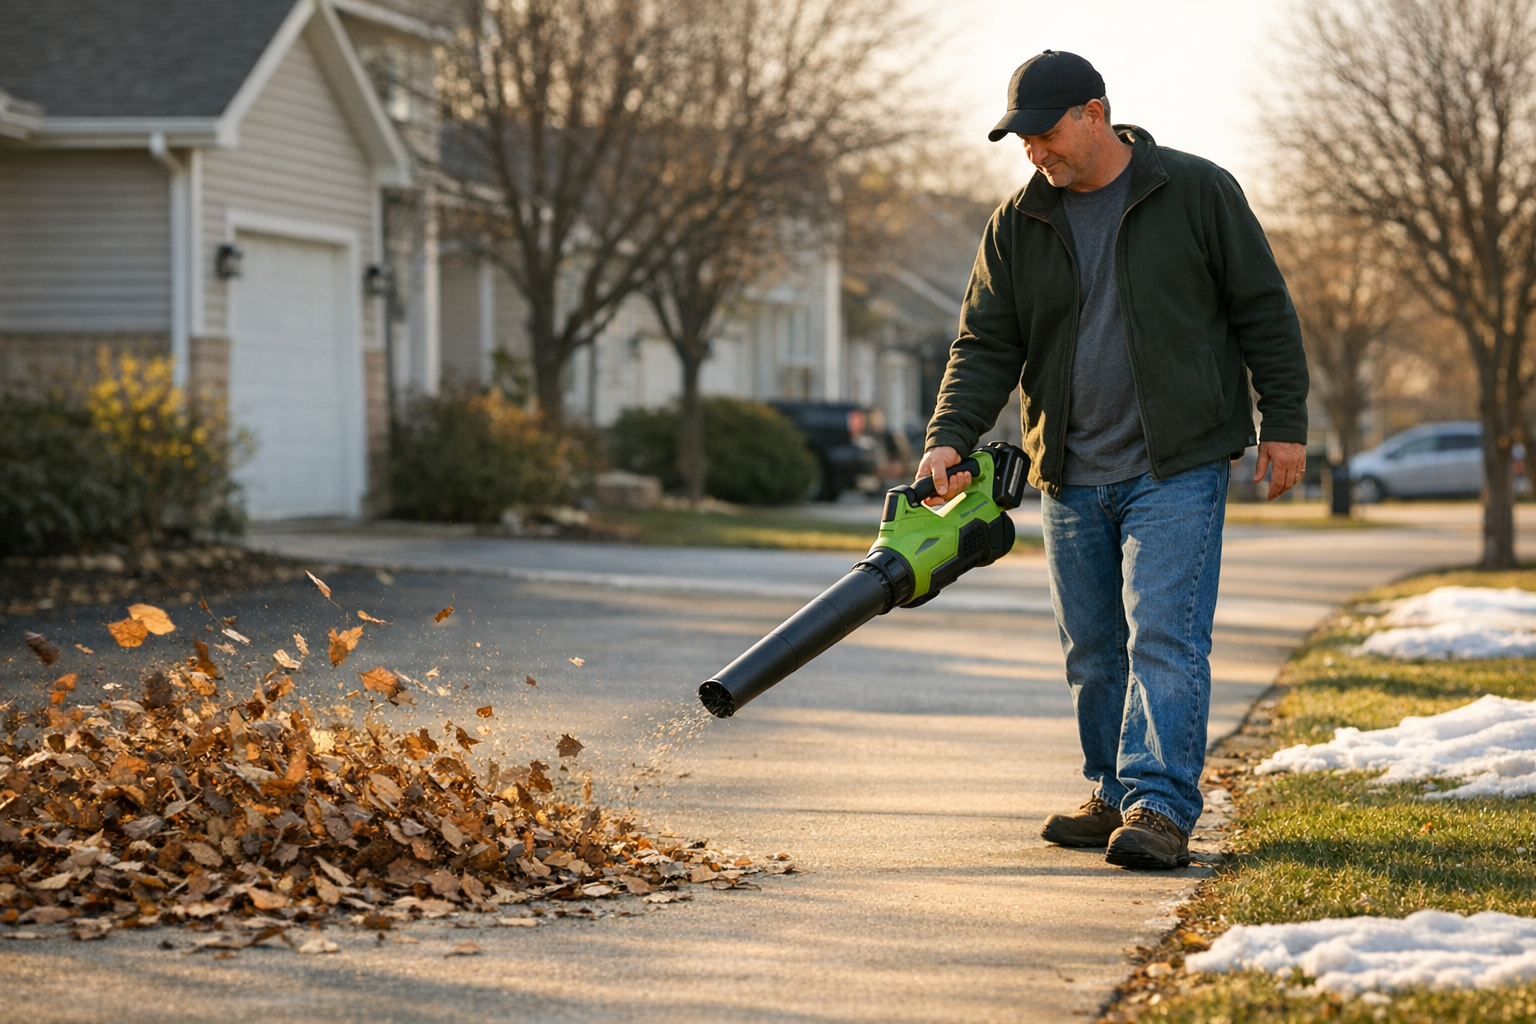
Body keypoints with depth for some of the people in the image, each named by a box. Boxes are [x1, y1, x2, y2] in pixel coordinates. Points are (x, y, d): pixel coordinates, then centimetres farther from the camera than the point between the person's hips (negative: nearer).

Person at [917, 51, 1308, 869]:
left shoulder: (1196, 193, -3)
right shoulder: (1016, 226, 6)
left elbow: (1263, 310, 1)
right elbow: (986, 346, 4)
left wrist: (1284, 423, -3)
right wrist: (949, 438, -11)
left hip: (1177, 470, -5)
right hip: (1071, 479, 5)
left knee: (1164, 638, -13)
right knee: (1093, 650, 10)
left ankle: (1161, 808, -16)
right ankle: (1116, 796, 21)